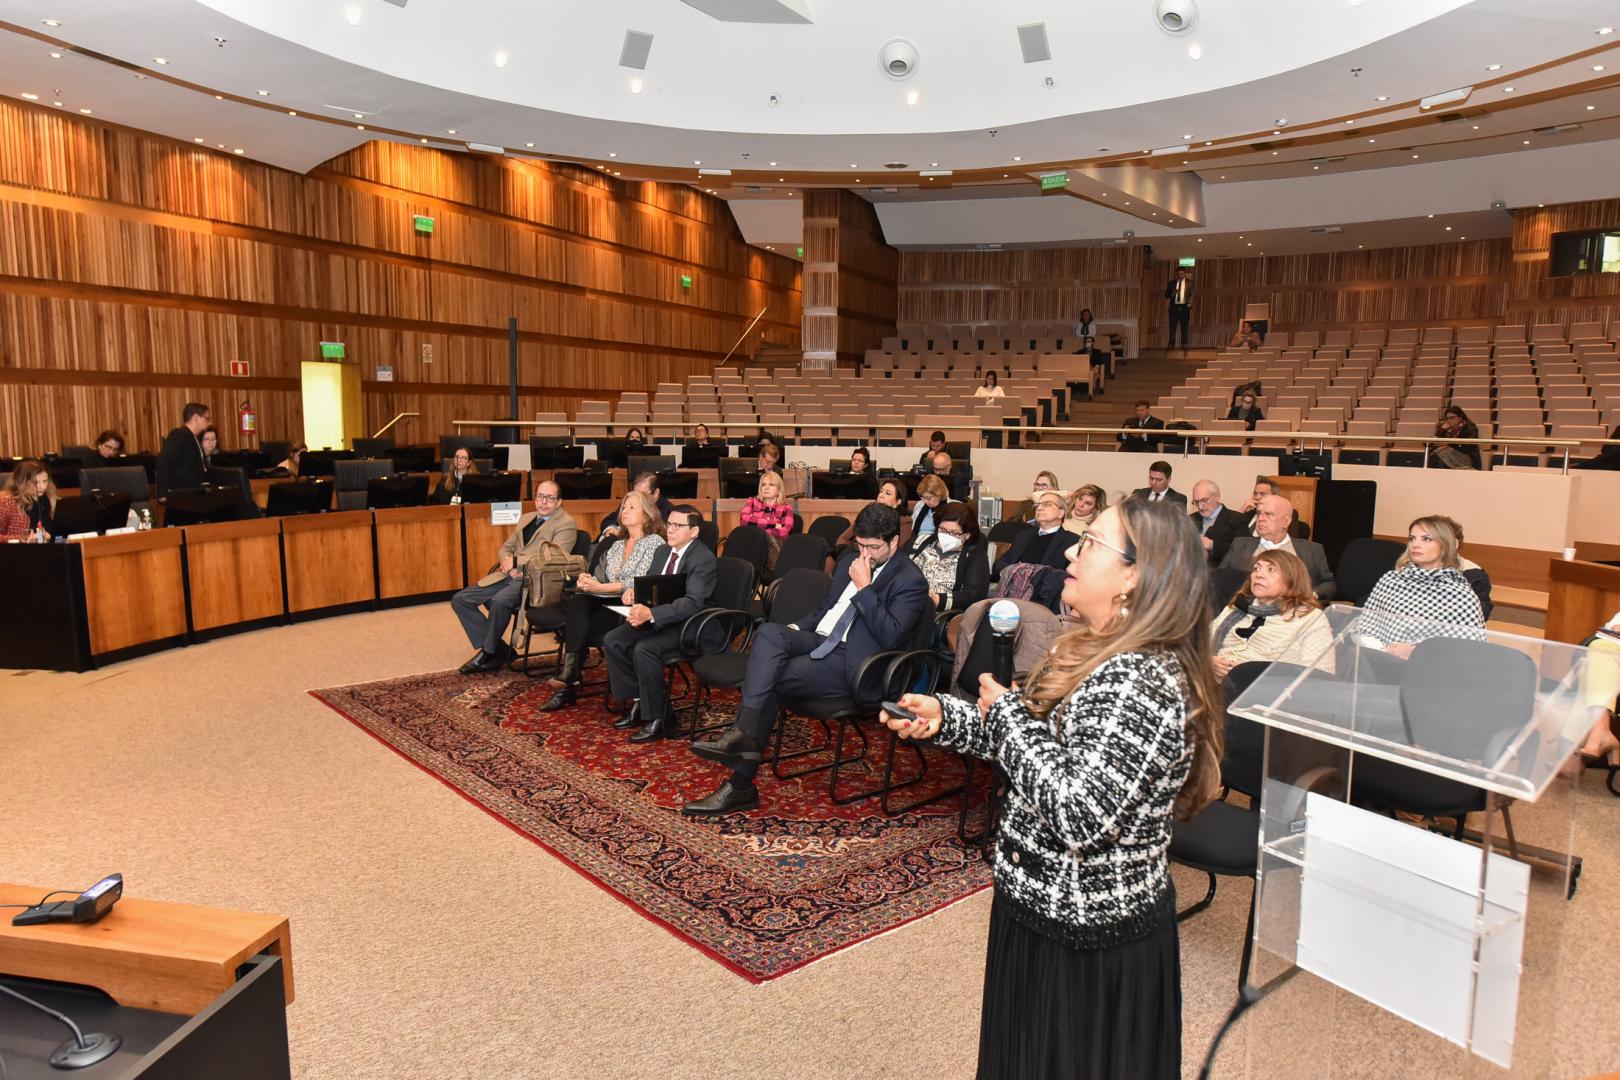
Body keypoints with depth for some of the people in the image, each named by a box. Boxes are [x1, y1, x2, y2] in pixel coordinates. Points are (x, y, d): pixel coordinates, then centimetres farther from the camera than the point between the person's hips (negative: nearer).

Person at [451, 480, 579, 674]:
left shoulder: (566, 524, -2)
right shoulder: (526, 519, 22)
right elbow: (506, 547, 23)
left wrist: (515, 562, -11)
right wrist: (507, 564, 0)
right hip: (508, 576, 8)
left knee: (500, 600, -35)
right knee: (459, 600, -4)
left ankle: (489, 652, -10)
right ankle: (499, 650, -3)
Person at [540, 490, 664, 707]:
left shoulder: (654, 542, 1)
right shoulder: (616, 545, 24)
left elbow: (639, 582, -11)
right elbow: (601, 578, 18)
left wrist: (598, 587, -15)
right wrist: (587, 580, -6)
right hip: (606, 602, 6)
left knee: (579, 624, -28)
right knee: (576, 602, -28)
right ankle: (569, 679, -33)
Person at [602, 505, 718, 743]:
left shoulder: (705, 560, -16)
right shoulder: (662, 551, 12)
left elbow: (692, 603, -27)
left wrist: (651, 613, -37)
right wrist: (635, 591, -6)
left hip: (688, 625, -9)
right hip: (656, 618, 9)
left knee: (644, 648, -31)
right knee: (612, 641, -8)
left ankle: (655, 719, -18)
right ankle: (637, 701, 4)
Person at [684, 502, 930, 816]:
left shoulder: (910, 580, -4)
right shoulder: (850, 561, 19)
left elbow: (890, 636, -15)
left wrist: (864, 588, -17)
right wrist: (796, 629, 7)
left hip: (849, 663, -7)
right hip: (818, 640, 7)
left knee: (769, 680, -25)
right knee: (770, 632, -25)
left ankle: (741, 786, -22)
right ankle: (744, 734, -33)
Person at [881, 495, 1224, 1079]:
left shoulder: (1143, 682, -29)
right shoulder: (1091, 650, 2)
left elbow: (1080, 816, -35)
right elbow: (1037, 736, 11)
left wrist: (1005, 712, -23)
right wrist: (944, 718, -1)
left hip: (1088, 932, -9)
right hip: (1046, 903, 9)